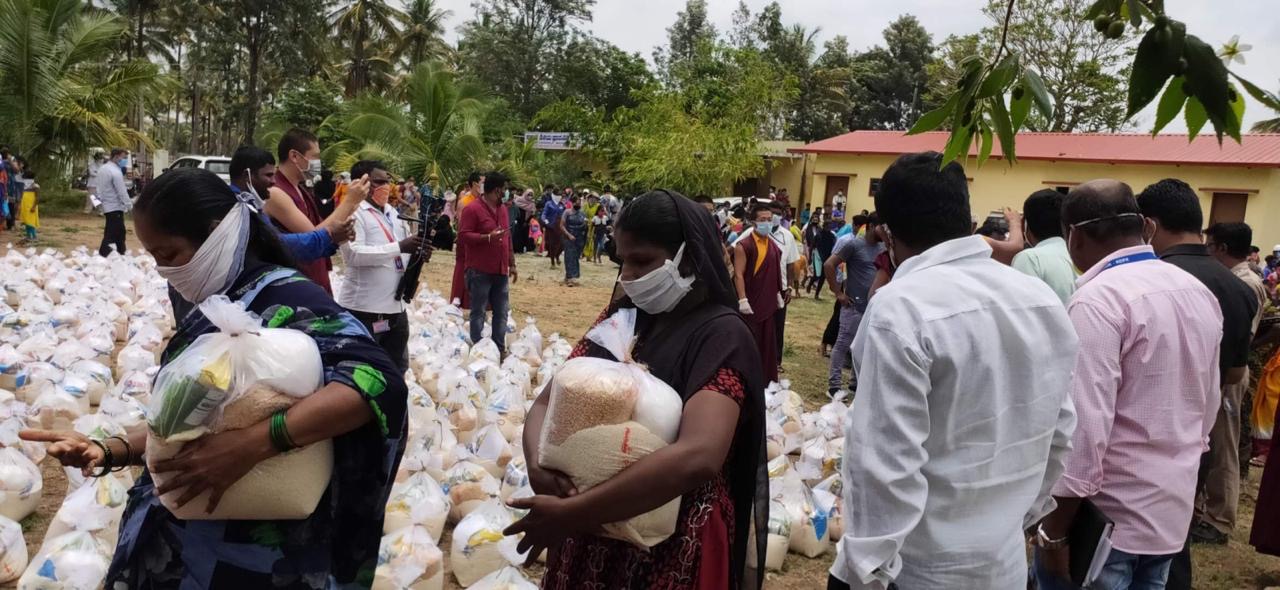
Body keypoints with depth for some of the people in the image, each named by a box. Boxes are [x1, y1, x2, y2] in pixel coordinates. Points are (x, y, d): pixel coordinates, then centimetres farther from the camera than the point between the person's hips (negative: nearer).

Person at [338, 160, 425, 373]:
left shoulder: (393, 213, 16)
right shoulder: (352, 212, -10)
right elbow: (353, 254, -23)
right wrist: (399, 247, -26)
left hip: (396, 307, 8)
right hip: (364, 309, -8)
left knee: (397, 369, 20)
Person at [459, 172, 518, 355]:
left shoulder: (503, 209, 14)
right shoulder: (472, 209, -10)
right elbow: (462, 237, -14)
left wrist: (512, 264, 19)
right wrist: (488, 237, -23)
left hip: (501, 271, 7)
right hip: (480, 272, -7)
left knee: (501, 312, 9)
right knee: (478, 312, 1)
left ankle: (500, 349, 17)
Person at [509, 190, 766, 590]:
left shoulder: (721, 335, -16)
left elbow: (698, 455, -29)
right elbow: (546, 402, 4)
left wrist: (571, 514, -27)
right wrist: (538, 464, -18)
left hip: (673, 546, -5)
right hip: (592, 537, 6)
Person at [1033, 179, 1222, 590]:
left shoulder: (1098, 300, -20)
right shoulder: (1199, 292, 7)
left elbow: (1086, 425, -23)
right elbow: (1209, 402, 14)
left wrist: (1054, 531, -17)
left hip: (1110, 515, -8)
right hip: (1173, 509, 8)